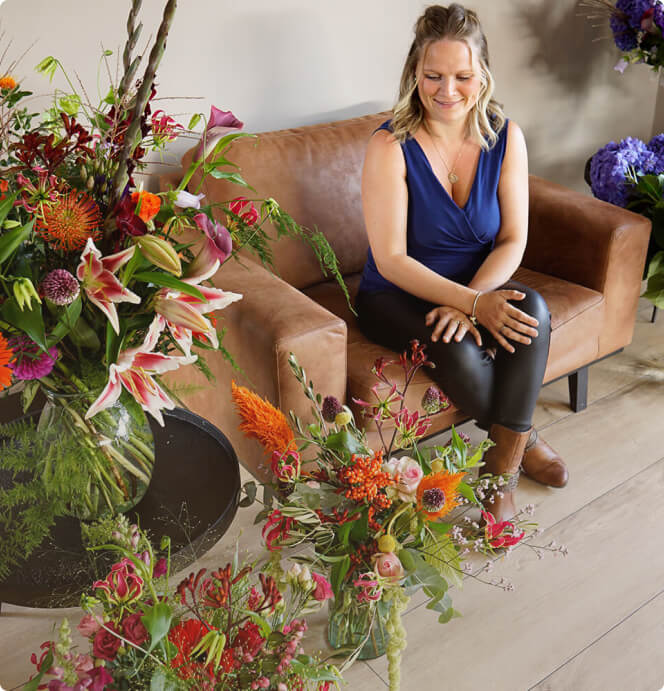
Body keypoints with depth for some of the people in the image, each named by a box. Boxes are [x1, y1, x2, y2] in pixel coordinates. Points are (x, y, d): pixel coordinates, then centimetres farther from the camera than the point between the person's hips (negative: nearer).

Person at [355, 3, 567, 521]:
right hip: (397, 297, -3)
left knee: (532, 310, -28)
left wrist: (471, 298, -24)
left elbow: (513, 240, -5)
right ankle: (522, 440, 3)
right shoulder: (391, 146, -16)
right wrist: (473, 303, -29)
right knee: (460, 353, -32)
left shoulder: (505, 137, -4)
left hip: (480, 286, 4)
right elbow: (391, 260, -19)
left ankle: (503, 466, -14)